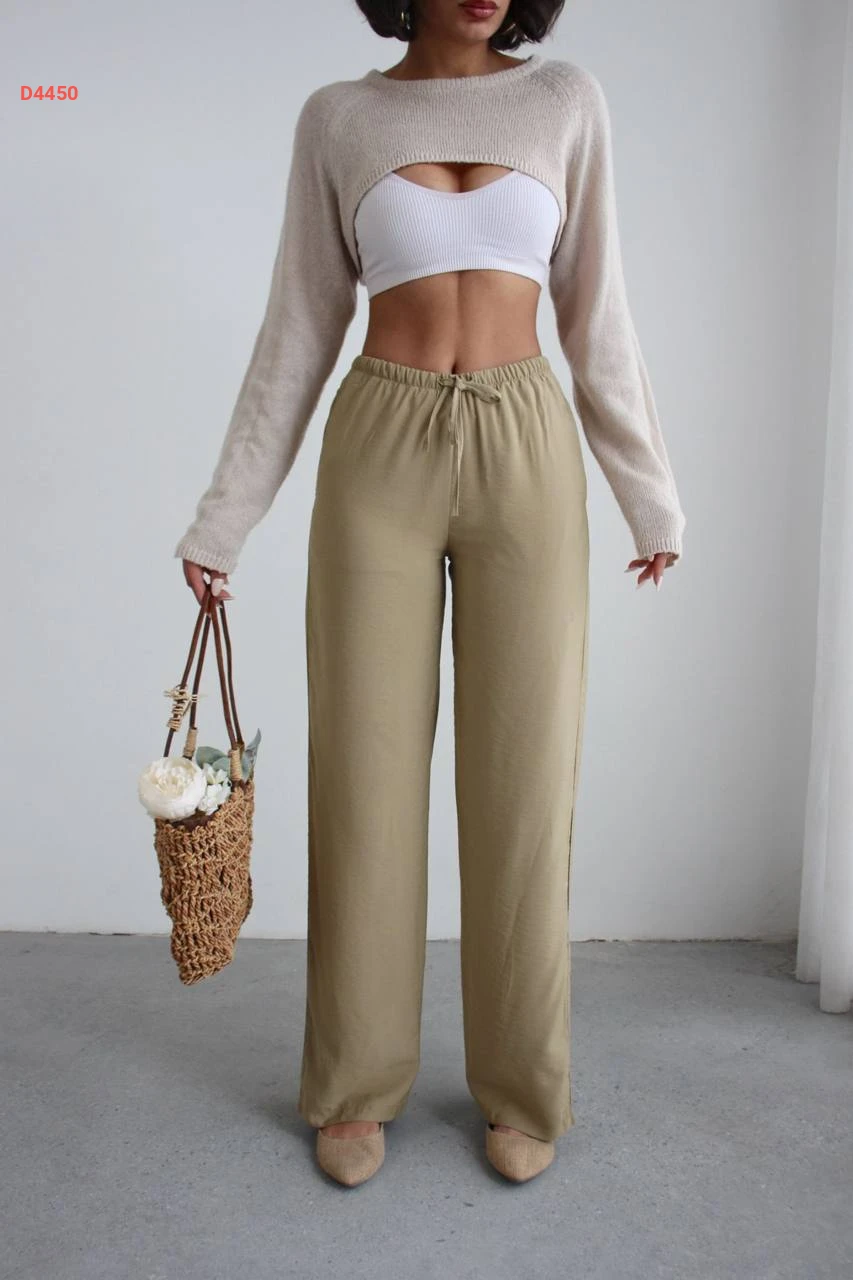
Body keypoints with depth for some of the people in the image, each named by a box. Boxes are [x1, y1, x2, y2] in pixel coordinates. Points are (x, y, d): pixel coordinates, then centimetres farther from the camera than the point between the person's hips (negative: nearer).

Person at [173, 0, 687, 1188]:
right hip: (381, 464, 0)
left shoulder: (568, 102, 9)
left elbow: (596, 317, 10)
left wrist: (653, 494, 10)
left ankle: (521, 1081, 22)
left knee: (523, 776, 2)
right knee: (366, 773, 2)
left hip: (524, 461, 1)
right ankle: (358, 1081, 22)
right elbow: (300, 330, 7)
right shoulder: (336, 119, 8)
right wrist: (224, 517, 5)